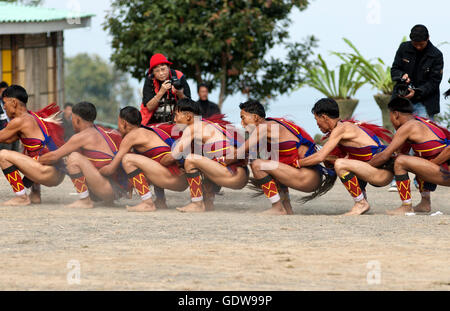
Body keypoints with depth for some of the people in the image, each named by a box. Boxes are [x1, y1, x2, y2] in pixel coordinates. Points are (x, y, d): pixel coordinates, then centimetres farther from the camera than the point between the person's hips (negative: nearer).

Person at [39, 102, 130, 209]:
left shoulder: (83, 136, -10)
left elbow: (54, 156, -5)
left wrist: (37, 161, 12)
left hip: (112, 190, -9)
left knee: (74, 158, -18)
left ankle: (85, 201, -13)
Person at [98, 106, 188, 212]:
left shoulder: (132, 136, -2)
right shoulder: (151, 130, 22)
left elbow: (111, 169, 1)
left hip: (174, 179, -9)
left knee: (127, 159, -11)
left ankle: (148, 203, -14)